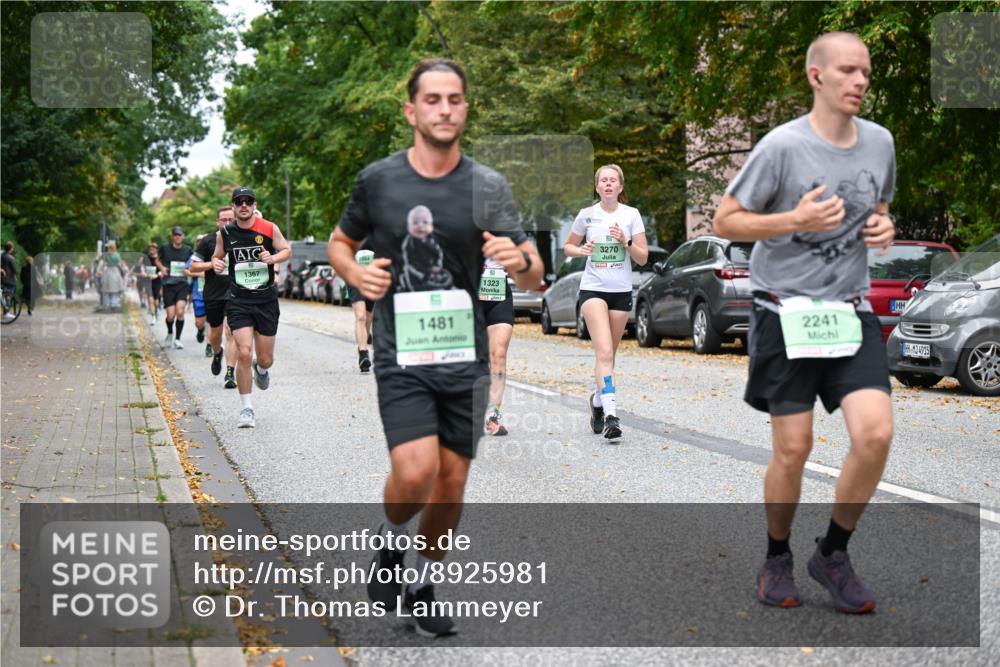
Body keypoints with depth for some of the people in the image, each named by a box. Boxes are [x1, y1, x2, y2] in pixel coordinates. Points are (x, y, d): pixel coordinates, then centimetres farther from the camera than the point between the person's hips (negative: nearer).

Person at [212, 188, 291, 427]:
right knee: (244, 353, -16)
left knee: (266, 360, 7)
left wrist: (273, 258, -13)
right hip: (239, 302, -1)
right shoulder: (224, 233, 0)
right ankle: (246, 408, -1)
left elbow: (287, 250, 8)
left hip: (266, 301, 1)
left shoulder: (269, 228, -4)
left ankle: (261, 369, 47)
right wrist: (216, 263, -8)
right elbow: (217, 256, 15)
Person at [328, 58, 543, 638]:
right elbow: (340, 244, 15)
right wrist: (356, 273, -7)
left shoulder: (488, 187, 0)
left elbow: (536, 276, 0)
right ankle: (391, 545, 14)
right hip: (401, 355, -2)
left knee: (452, 481, 8)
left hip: (465, 355, 2)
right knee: (416, 472, -19)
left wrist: (520, 260, -24)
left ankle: (423, 586, 31)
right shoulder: (378, 180, 0)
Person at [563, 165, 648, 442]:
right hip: (593, 289, -2)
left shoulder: (631, 215, 2)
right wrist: (581, 251, -7)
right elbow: (568, 246, 14)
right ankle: (610, 414, -27)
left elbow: (643, 258, 2)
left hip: (621, 291, 2)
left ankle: (597, 400, 35)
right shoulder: (586, 215, 1)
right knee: (604, 351, -18)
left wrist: (626, 242, -15)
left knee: (609, 354, 10)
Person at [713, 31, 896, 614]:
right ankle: (778, 560, 23)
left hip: (851, 313, 4)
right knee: (793, 449, -1)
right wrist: (796, 221, -20)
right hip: (787, 312, -4)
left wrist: (885, 228, 0)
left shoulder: (880, 142, 5)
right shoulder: (782, 146, -11)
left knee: (876, 434, -11)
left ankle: (834, 554, 10)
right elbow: (726, 221, -6)